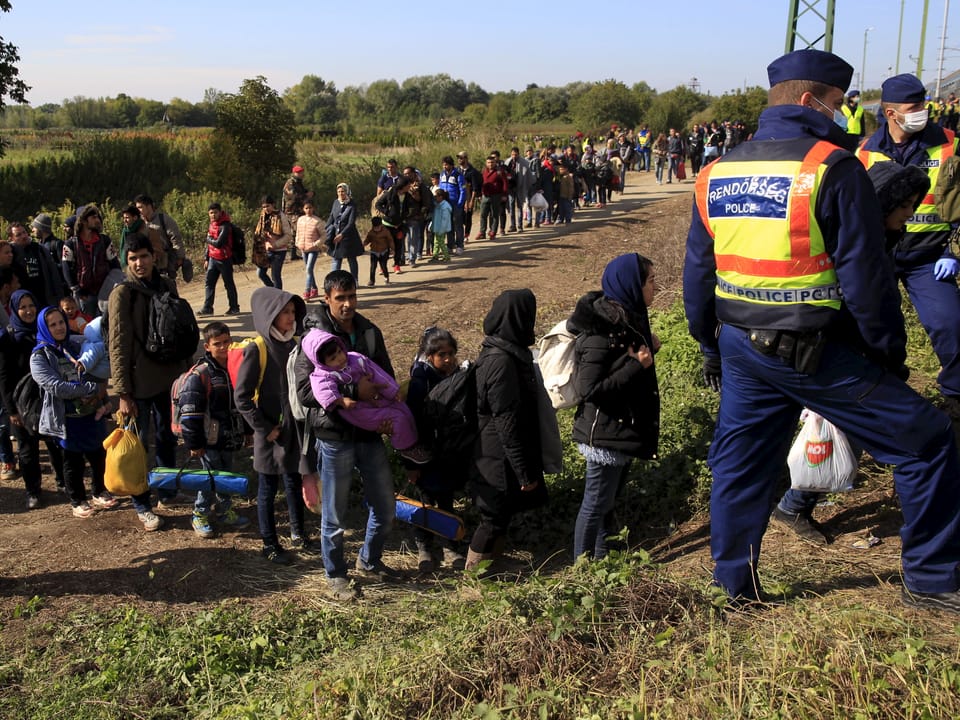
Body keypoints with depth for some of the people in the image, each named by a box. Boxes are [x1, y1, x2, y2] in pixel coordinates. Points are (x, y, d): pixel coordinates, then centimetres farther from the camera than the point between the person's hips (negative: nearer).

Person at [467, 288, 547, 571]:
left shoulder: (499, 351, 4)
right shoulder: (502, 361, -27)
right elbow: (508, 422, -25)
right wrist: (525, 471, -19)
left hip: (494, 452, 9)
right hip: (501, 459, -9)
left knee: (500, 513, 22)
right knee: (496, 515, 7)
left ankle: (492, 557, 38)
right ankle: (474, 570, 22)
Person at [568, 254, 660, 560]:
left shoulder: (627, 317, 4)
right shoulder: (602, 331, -24)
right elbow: (590, 389, -27)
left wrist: (647, 349, -2)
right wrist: (637, 365, -25)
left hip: (625, 429, 9)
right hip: (605, 435, -9)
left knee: (608, 501, 22)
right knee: (596, 504, 6)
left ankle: (599, 559, 38)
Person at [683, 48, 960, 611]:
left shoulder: (716, 174, 7)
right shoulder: (832, 168, -13)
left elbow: (698, 273, 12)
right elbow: (865, 275, -13)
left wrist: (711, 345, 22)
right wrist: (890, 350, -1)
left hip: (741, 349, 7)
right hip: (815, 353, -6)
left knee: (740, 461, 19)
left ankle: (734, 583, 31)